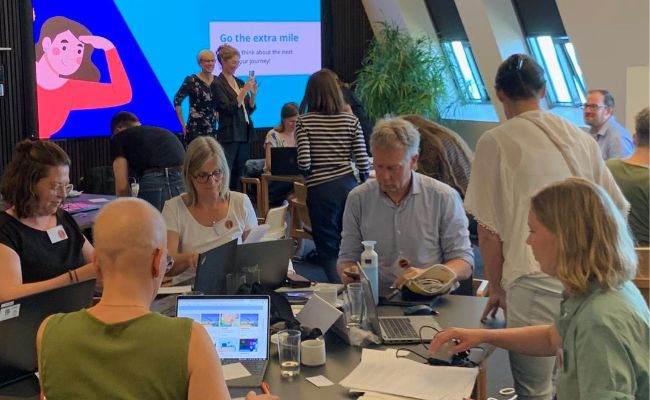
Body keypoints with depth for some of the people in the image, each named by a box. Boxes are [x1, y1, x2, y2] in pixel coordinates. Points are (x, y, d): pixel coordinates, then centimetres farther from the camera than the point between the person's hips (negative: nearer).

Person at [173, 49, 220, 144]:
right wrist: (183, 125, -4)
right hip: (195, 130, -5)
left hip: (212, 130, 5)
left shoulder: (217, 81, 9)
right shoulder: (191, 81, -4)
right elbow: (177, 101, -3)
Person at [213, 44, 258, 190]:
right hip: (229, 136, -7)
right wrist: (245, 90, -18)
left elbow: (249, 109, 14)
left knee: (239, 176, 9)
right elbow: (230, 108, -15)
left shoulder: (239, 82, 13)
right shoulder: (218, 84, -6)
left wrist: (253, 94, -2)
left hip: (245, 134, 7)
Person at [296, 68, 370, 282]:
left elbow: (303, 163, -14)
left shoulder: (304, 121, -6)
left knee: (328, 250, 6)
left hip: (320, 189, -3)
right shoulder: (351, 120, 1)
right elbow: (363, 162, -3)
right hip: (348, 186, 3)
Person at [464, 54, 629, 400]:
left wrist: (496, 288, 8)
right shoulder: (580, 138, 10)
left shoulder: (495, 142, -4)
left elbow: (489, 229, -4)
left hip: (535, 281, -5)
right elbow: (616, 210, 16)